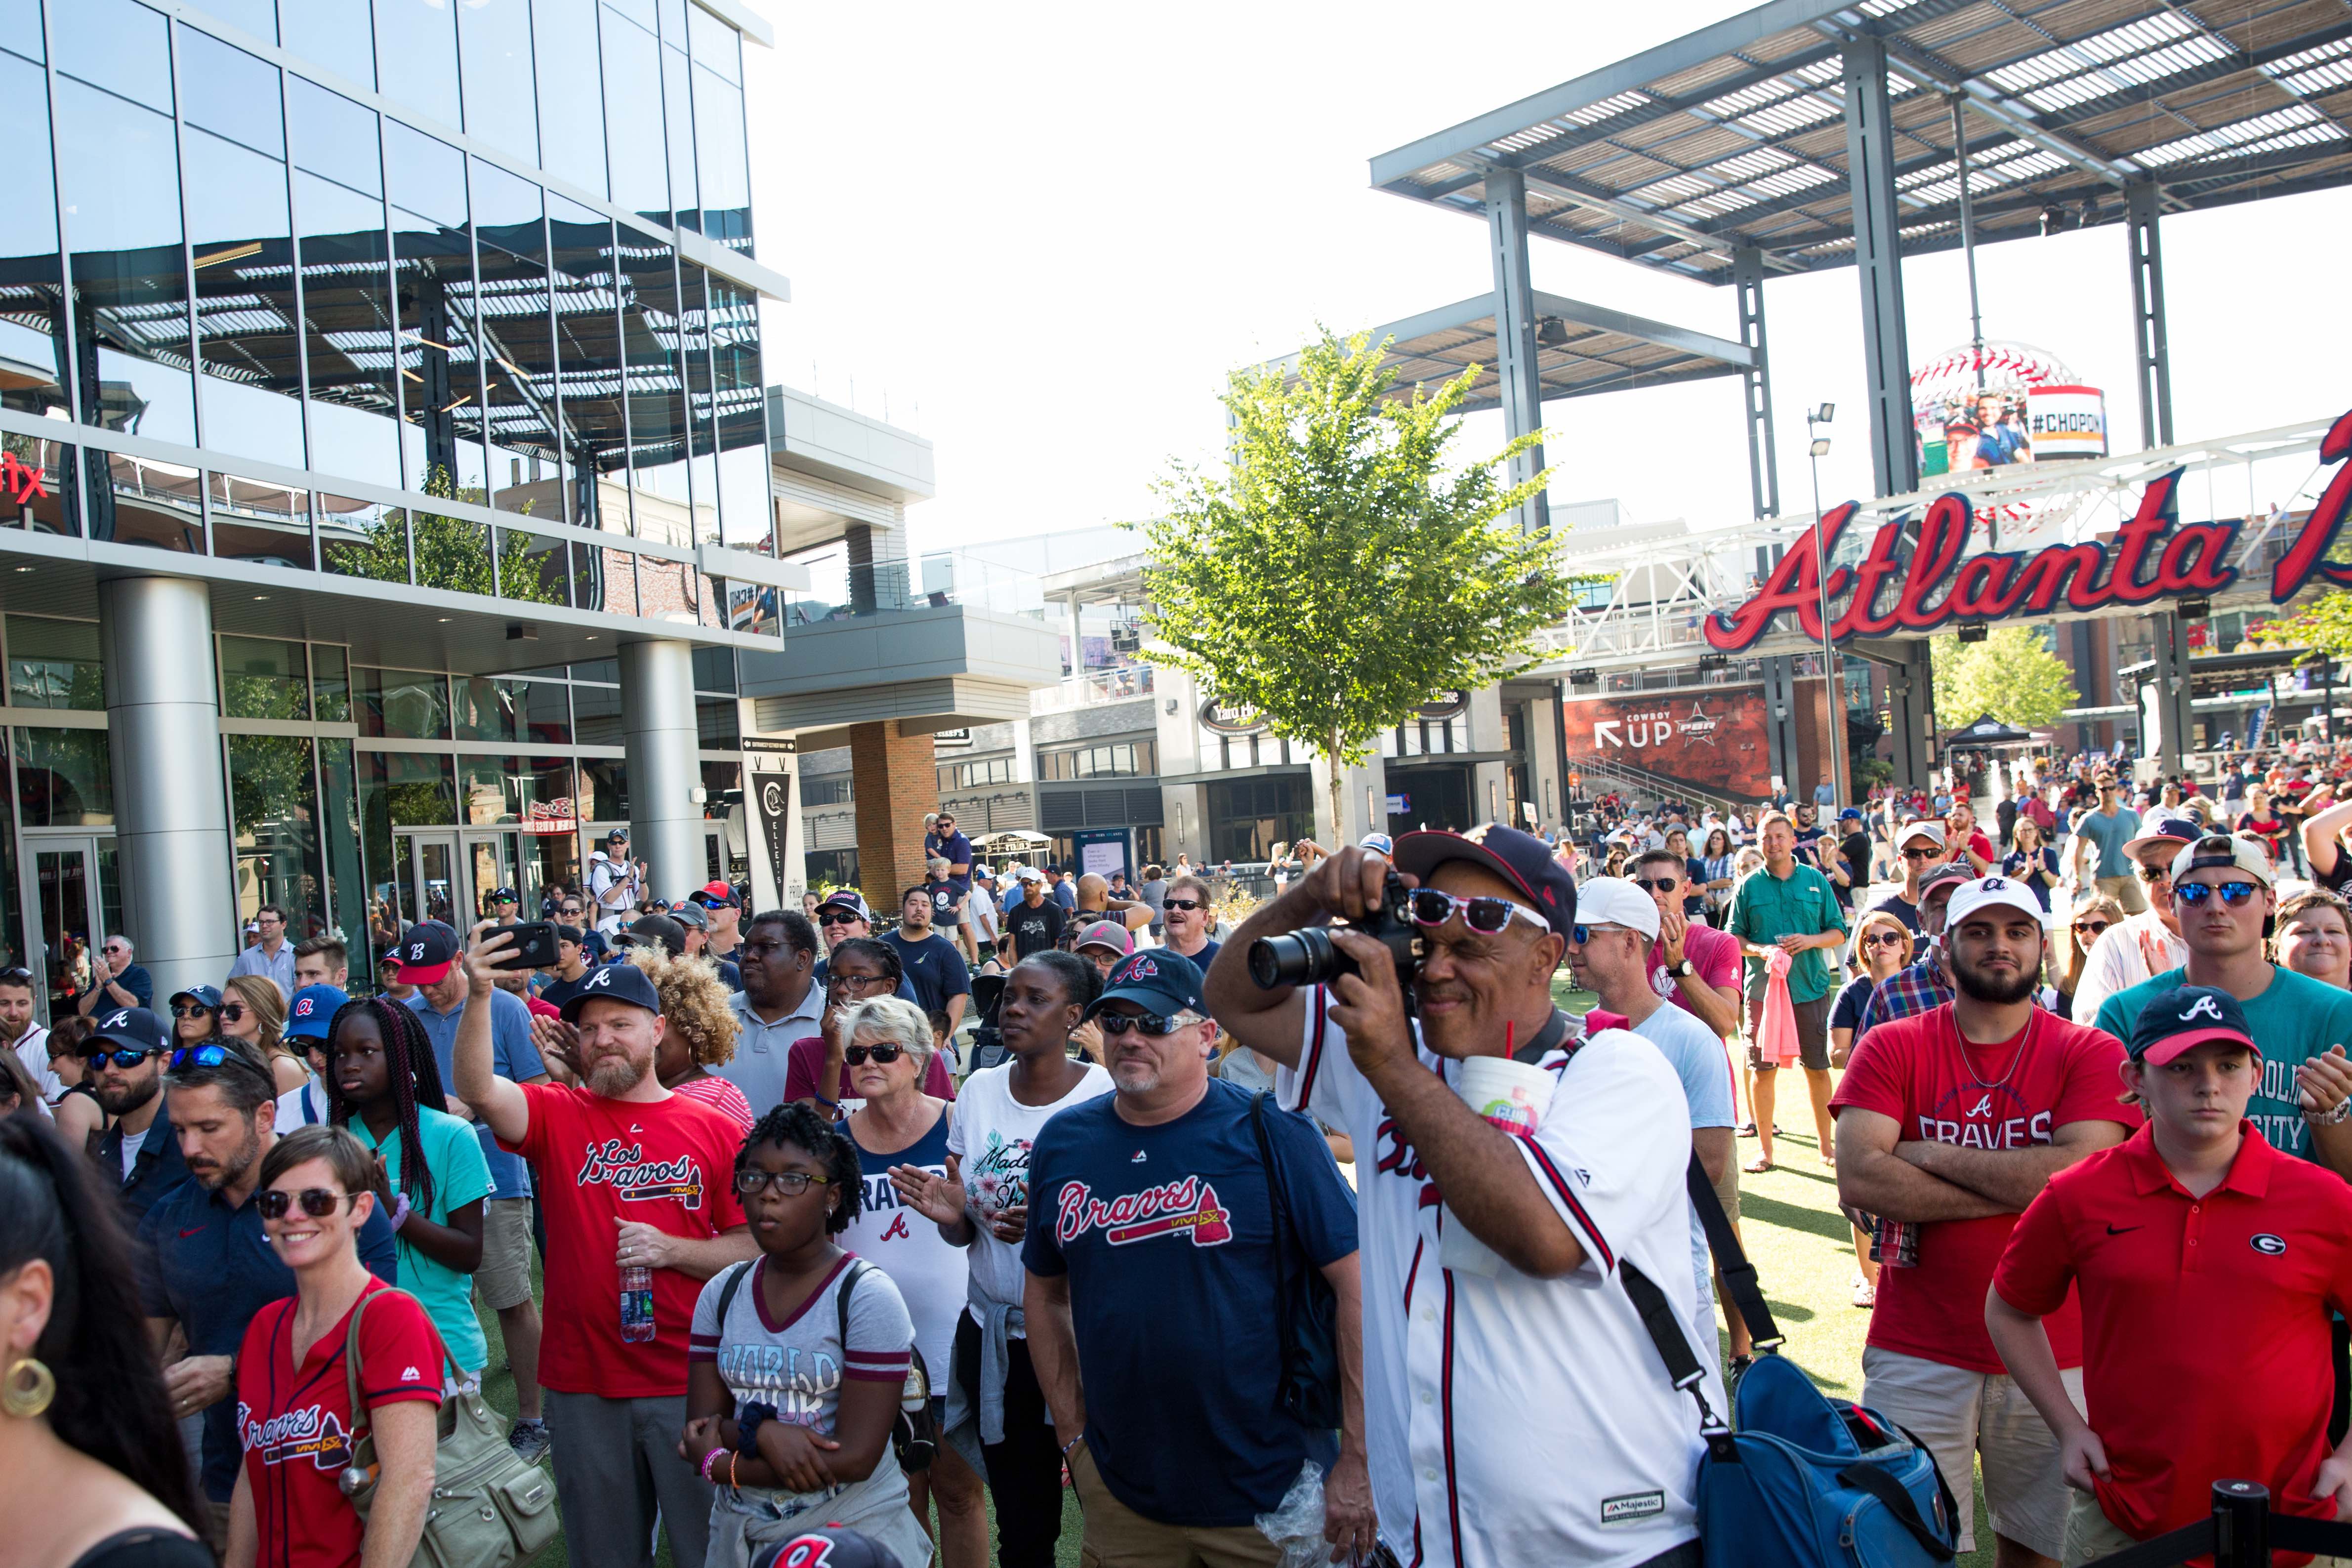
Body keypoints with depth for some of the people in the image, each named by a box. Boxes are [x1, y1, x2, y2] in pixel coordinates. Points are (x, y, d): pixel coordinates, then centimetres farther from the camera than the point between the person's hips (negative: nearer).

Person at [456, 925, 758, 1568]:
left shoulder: (714, 1130, 0)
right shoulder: (558, 1116, 2)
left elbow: (753, 1249, 1)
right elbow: (480, 1092, -19)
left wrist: (671, 1250, -15)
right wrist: (478, 997, -32)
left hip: (689, 1383, -1)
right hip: (584, 1384, 1)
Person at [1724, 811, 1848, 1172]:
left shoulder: (1816, 881, 6)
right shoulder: (1749, 887, 4)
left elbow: (1839, 933, 8)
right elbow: (1732, 938, 4)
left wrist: (1811, 941, -11)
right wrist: (1760, 950, -14)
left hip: (1811, 987, 1)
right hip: (1763, 988, -1)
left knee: (1818, 1068, 6)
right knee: (1762, 1070, 2)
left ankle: (1826, 1145, 20)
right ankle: (1764, 1149, 11)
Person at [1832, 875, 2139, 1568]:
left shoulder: (2091, 1055, 0)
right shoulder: (1891, 1047, 0)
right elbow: (1858, 1180, -14)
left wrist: (1934, 1154, -12)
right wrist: (2023, 1187, -15)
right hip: (1917, 1350, 0)